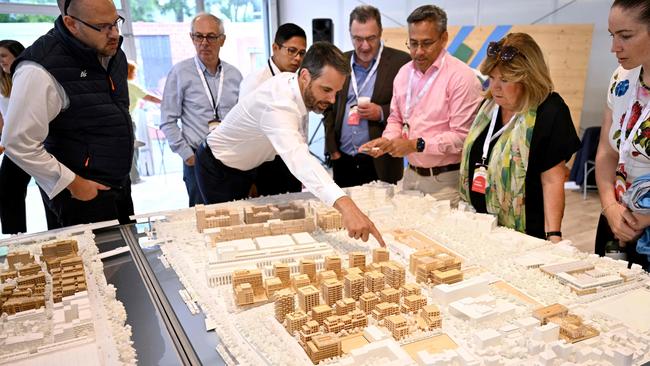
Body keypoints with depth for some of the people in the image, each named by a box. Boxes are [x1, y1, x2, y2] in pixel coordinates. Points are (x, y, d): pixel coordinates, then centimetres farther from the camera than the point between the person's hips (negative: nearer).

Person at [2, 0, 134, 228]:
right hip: (83, 192, -8)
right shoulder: (41, 71, -23)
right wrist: (73, 184, -16)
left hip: (120, 183, 8)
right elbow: (19, 144, -20)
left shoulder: (113, 53, 2)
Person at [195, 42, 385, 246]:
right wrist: (344, 205, -72)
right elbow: (297, 158, -60)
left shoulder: (292, 82, -14)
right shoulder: (278, 105, -42)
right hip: (218, 169, -8)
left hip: (248, 166, 8)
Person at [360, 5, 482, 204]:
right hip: (410, 176, 6)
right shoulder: (403, 73, 8)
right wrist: (387, 140, -3)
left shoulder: (462, 77, -13)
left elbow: (462, 135, -17)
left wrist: (416, 145, -23)